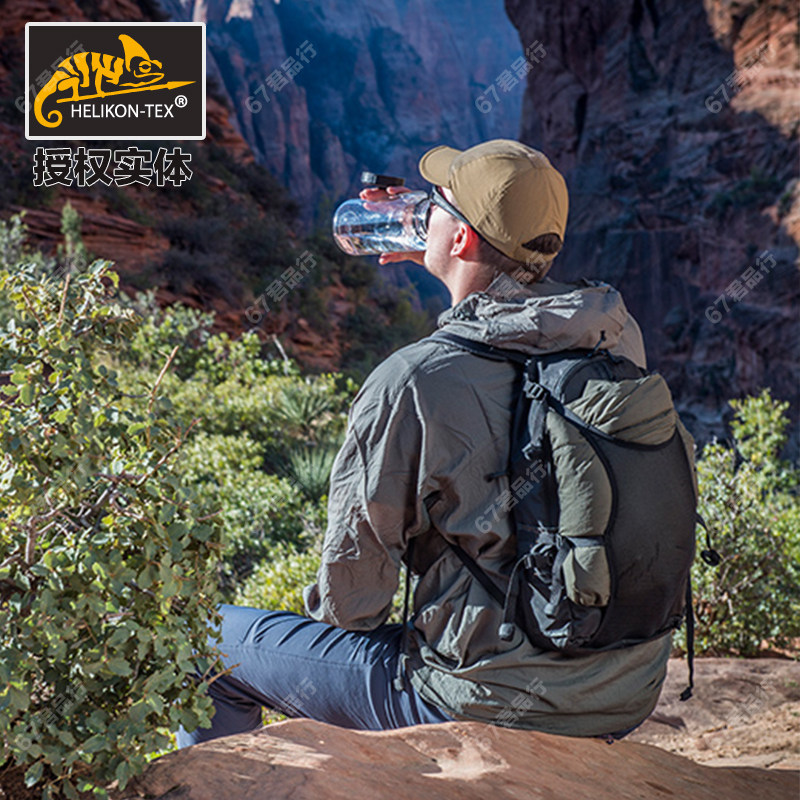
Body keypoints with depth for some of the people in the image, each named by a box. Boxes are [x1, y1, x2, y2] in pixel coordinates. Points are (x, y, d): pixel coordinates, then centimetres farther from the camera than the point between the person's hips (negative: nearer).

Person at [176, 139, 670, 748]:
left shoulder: (411, 383, -22)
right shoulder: (620, 335, -4)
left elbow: (356, 563, -12)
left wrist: (332, 623, 10)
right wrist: (444, 259, 16)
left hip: (493, 709, -6)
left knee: (217, 639, 10)